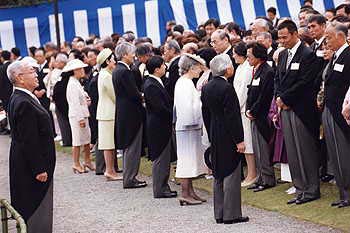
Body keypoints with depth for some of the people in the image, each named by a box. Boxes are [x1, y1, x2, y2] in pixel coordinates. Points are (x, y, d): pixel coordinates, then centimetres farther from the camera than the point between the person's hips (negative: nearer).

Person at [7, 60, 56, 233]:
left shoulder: (18, 99, 10)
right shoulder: (24, 103, -23)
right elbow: (29, 141, -24)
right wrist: (39, 169, -21)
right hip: (31, 167, -10)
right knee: (37, 212, -3)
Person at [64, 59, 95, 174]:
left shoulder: (76, 83, 15)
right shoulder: (72, 84, -16)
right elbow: (75, 103, -19)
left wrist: (85, 100, 4)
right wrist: (80, 118, -21)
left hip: (83, 115, 10)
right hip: (76, 116, -10)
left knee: (87, 138, 13)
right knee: (77, 141, -2)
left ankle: (87, 161, 22)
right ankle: (76, 164, 6)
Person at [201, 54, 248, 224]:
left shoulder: (206, 88, 6)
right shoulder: (227, 88, -18)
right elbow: (232, 116, -19)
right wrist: (239, 140, -15)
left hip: (215, 137, 8)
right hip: (228, 138, -8)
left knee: (218, 175, 13)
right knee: (231, 173, -2)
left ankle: (219, 214, 17)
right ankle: (231, 214, 0)